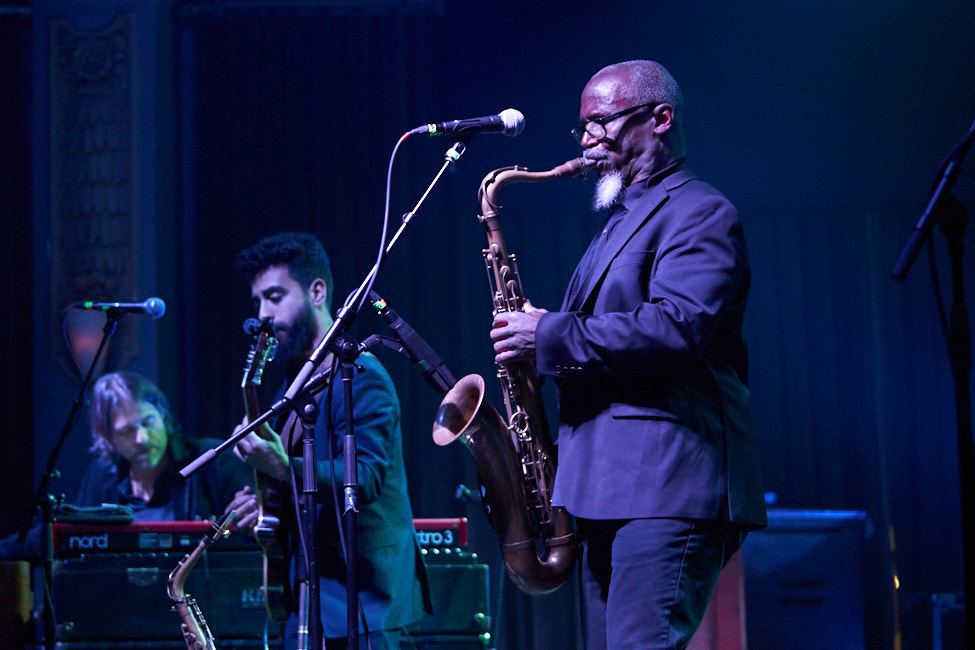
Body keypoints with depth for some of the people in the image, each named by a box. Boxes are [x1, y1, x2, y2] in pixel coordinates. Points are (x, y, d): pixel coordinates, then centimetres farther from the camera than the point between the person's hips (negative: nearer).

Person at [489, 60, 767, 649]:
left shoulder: (698, 213, -5)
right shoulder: (620, 223, 27)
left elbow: (677, 325, -21)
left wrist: (552, 337, -16)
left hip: (668, 488, -10)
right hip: (610, 493, 10)